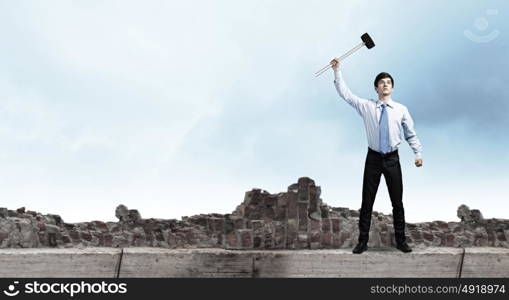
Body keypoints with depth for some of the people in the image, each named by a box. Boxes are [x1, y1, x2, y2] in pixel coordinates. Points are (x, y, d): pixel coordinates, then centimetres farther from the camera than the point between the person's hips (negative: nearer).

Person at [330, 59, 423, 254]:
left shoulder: (401, 110, 2)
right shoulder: (366, 106, 0)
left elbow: (411, 134, 6)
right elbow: (345, 94, -2)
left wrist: (418, 153, -6)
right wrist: (337, 72, -5)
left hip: (392, 159, 1)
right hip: (373, 158, -1)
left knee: (397, 202, 8)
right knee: (367, 202, 3)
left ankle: (400, 240, 22)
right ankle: (363, 241, 14)